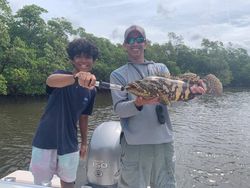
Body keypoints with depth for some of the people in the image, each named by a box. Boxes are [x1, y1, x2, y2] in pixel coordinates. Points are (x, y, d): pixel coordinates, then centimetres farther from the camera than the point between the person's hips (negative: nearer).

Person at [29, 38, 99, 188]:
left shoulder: (91, 90, 2)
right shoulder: (63, 77, -11)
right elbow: (51, 80, -37)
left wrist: (84, 142, 12)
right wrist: (76, 77, -56)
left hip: (69, 143, 4)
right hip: (46, 141, -3)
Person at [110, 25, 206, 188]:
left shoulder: (161, 68, 14)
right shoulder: (118, 74, 5)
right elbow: (119, 109, -6)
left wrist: (189, 90, -21)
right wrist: (138, 103, -26)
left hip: (164, 140, 3)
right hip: (135, 143, -3)